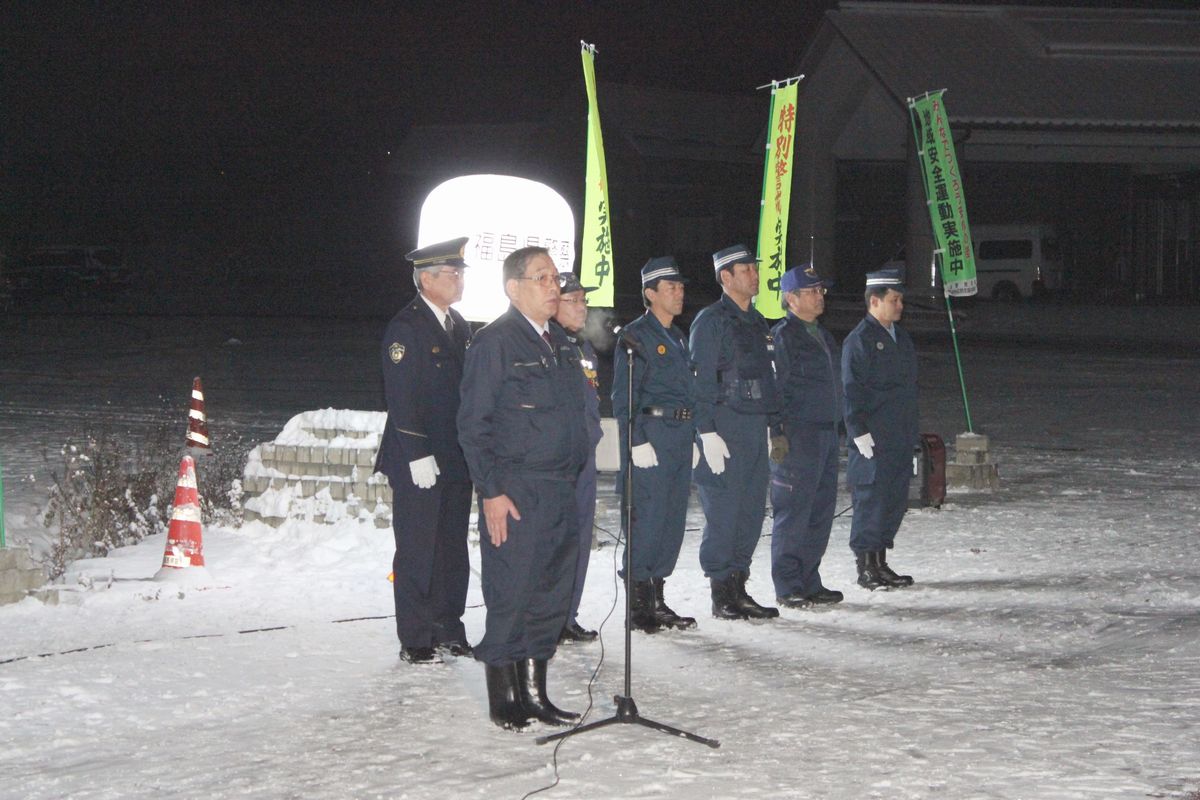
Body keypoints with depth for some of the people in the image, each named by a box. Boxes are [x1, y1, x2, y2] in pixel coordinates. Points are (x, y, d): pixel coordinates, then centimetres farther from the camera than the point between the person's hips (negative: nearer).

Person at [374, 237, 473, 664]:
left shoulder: (459, 325, 13)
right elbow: (400, 398, -15)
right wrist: (418, 455, -19)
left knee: (452, 550, 11)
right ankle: (415, 641, 7)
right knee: (417, 552, 0)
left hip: (457, 461, 7)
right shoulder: (406, 327, -11)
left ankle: (448, 632, 20)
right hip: (418, 463, -7)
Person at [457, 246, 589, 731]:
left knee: (552, 595, 10)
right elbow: (473, 424, -11)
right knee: (511, 596, -3)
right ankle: (502, 699, 9)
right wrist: (491, 491, -15)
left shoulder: (560, 343, 15)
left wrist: (574, 477, 18)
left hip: (560, 492, 8)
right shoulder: (494, 341, -8)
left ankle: (534, 693, 20)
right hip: (514, 495, -8)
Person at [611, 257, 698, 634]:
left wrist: (693, 438, 18)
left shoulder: (677, 338, 19)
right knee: (648, 517, -7)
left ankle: (656, 599, 16)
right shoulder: (636, 336, -7)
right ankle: (638, 605, 0)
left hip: (680, 437, 8)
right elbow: (623, 396, -12)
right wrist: (638, 442, -18)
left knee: (673, 519, 9)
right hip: (652, 435, -8)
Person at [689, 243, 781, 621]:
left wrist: (773, 426, 18)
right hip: (726, 427, -8)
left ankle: (738, 587, 16)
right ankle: (722, 595, 1)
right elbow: (702, 380, -12)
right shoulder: (711, 321, -7)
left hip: (756, 426, 8)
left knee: (752, 510, 9)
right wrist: (708, 433, -17)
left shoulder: (757, 322, 17)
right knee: (724, 510, -5)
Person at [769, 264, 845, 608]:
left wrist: (838, 429, 21)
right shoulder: (782, 335, -9)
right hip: (797, 436, -9)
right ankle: (787, 587, 1)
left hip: (827, 434, 9)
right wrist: (777, 435, -18)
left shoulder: (822, 336, 19)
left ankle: (809, 581, 18)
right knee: (793, 512, -5)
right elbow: (773, 387, -13)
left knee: (821, 511, 10)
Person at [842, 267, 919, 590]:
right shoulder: (859, 340, -10)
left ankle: (880, 563, 18)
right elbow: (852, 391, -13)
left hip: (900, 439, 8)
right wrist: (860, 433, -18)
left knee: (895, 500, 10)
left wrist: (911, 432, 22)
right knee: (871, 501, -5)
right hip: (873, 441, -8)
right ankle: (866, 567, 2)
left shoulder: (900, 338, 17)